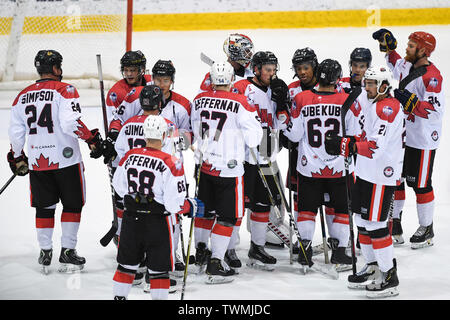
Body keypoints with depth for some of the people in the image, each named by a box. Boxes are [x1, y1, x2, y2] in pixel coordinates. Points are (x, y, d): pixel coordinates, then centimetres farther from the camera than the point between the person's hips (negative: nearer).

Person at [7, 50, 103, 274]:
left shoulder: (23, 95, 8)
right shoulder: (64, 90, -9)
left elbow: (16, 133, 10)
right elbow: (70, 123, -22)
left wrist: (18, 159, 22)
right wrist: (92, 139, -11)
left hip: (36, 161, 5)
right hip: (65, 158, -5)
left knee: (44, 207, 15)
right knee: (72, 204, 10)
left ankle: (45, 252, 17)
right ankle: (67, 251, 9)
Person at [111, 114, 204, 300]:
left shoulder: (129, 156, -3)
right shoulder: (170, 163, -17)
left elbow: (119, 187, 9)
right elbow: (174, 203, -19)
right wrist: (192, 207, 0)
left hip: (131, 218, 5)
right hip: (157, 222, -4)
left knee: (127, 263, 19)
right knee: (159, 269, 6)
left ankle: (119, 296, 27)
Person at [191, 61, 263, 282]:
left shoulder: (199, 100, 0)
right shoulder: (239, 103, -16)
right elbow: (253, 139, -11)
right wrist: (254, 118, 6)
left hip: (205, 166, 6)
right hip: (229, 169, -6)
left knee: (206, 210, 24)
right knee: (227, 216, 2)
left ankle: (200, 251, 38)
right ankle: (215, 265, -1)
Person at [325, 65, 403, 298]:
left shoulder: (388, 108, -19)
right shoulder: (373, 106, 14)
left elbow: (376, 146, -26)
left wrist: (345, 145, -24)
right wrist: (348, 141, 2)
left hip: (382, 176, -10)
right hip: (366, 173, 10)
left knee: (376, 224, -7)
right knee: (363, 220, 17)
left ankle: (389, 278, -1)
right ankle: (373, 268, 30)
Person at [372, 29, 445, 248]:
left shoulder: (431, 76, -21)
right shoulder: (408, 66, 5)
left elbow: (436, 110, -27)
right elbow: (397, 64, 31)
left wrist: (410, 102, -34)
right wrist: (389, 46, 17)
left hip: (423, 140, -8)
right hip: (403, 135, 8)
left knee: (420, 184, 1)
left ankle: (426, 228, 16)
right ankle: (394, 223, 24)